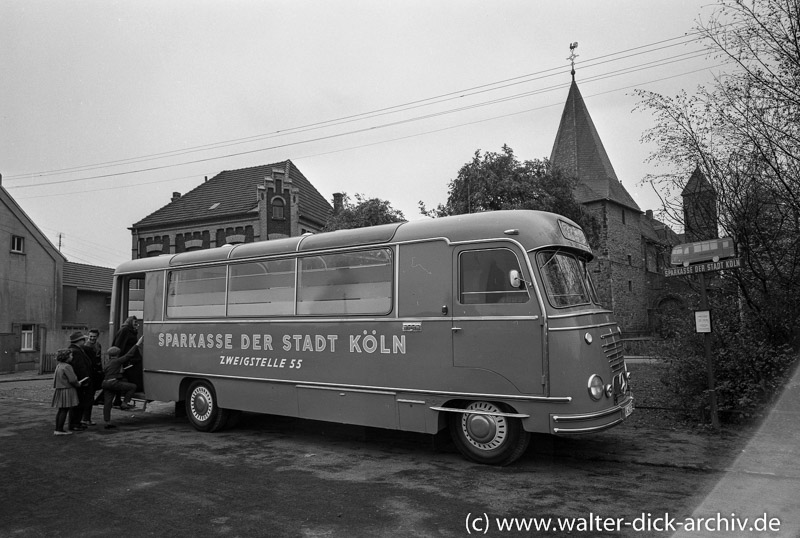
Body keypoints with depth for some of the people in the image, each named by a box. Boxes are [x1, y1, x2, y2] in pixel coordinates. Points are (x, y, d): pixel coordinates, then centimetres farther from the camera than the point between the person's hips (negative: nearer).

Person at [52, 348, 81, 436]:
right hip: (66, 390, -9)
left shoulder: (58, 366, 11)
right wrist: (78, 385, -1)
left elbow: (55, 377, 22)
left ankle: (58, 428, 21)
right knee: (64, 410, -4)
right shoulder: (67, 366, -18)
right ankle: (60, 430, -1)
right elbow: (72, 379, -22)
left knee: (60, 410, 15)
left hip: (59, 389, 9)